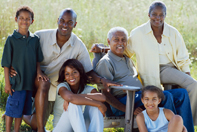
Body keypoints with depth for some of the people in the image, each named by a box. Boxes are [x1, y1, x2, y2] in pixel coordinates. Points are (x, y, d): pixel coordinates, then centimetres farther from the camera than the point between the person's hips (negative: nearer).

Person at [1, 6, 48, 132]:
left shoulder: (35, 39, 5)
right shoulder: (11, 39, -8)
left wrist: (39, 72, -4)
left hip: (30, 81, 4)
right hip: (16, 81, -4)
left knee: (22, 109, 13)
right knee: (12, 109, 1)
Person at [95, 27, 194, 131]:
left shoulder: (128, 60, 26)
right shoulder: (105, 63, -2)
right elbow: (105, 94, -11)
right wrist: (128, 110, -22)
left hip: (139, 97, 9)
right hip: (123, 101, -9)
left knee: (182, 93, -4)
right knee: (166, 96, -28)